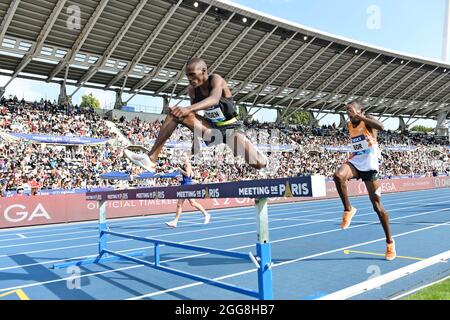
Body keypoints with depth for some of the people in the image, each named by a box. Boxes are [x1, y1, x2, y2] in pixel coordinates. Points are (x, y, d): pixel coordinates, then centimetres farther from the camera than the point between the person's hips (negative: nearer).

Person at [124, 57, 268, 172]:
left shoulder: (216, 80, -21)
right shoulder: (192, 90, -4)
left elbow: (214, 99, -44)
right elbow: (193, 112, 10)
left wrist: (189, 109, -60)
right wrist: (196, 137, 7)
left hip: (230, 128, -5)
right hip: (212, 128, 5)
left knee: (259, 164, -27)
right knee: (176, 113, -14)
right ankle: (151, 158, -18)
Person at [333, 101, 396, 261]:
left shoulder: (367, 121, -8)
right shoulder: (349, 125, 10)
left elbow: (380, 127, -34)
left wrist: (358, 116, -35)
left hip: (370, 165, -5)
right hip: (356, 161, 5)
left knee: (377, 206, 0)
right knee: (338, 176, -32)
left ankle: (389, 242, 17)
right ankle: (348, 210, -13)